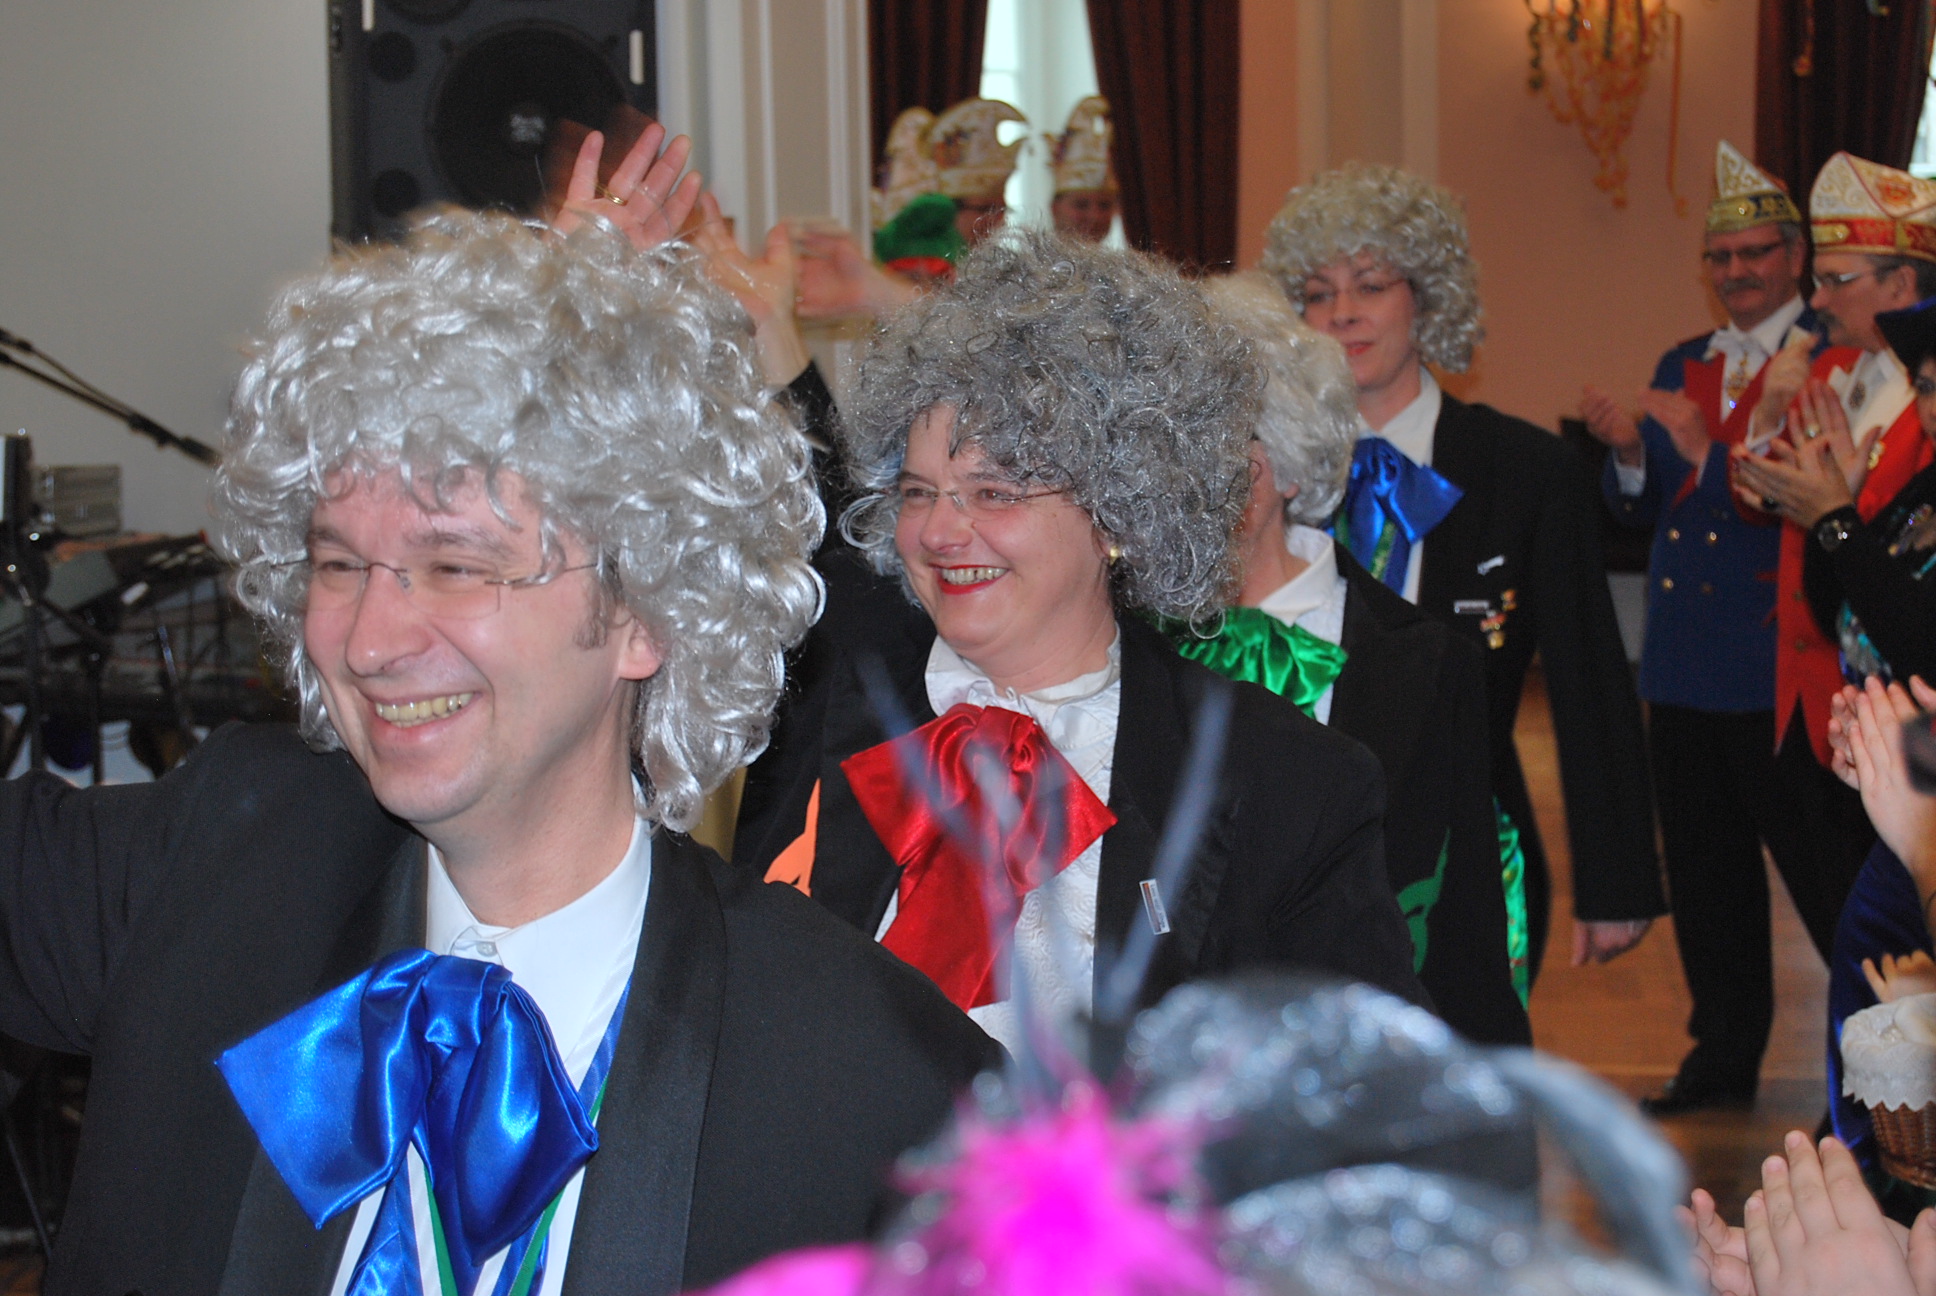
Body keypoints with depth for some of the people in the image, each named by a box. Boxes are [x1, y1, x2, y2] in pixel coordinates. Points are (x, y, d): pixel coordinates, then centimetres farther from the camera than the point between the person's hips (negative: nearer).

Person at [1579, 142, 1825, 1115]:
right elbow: (1644, 511, 14)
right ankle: (1725, 1054, 26)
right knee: (1705, 872, 14)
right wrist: (1629, 453, -7)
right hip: (1684, 665, 7)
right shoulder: (1682, 367, 15)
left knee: (1818, 870, -3)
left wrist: (1706, 448, -29)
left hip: (1781, 669, -7)